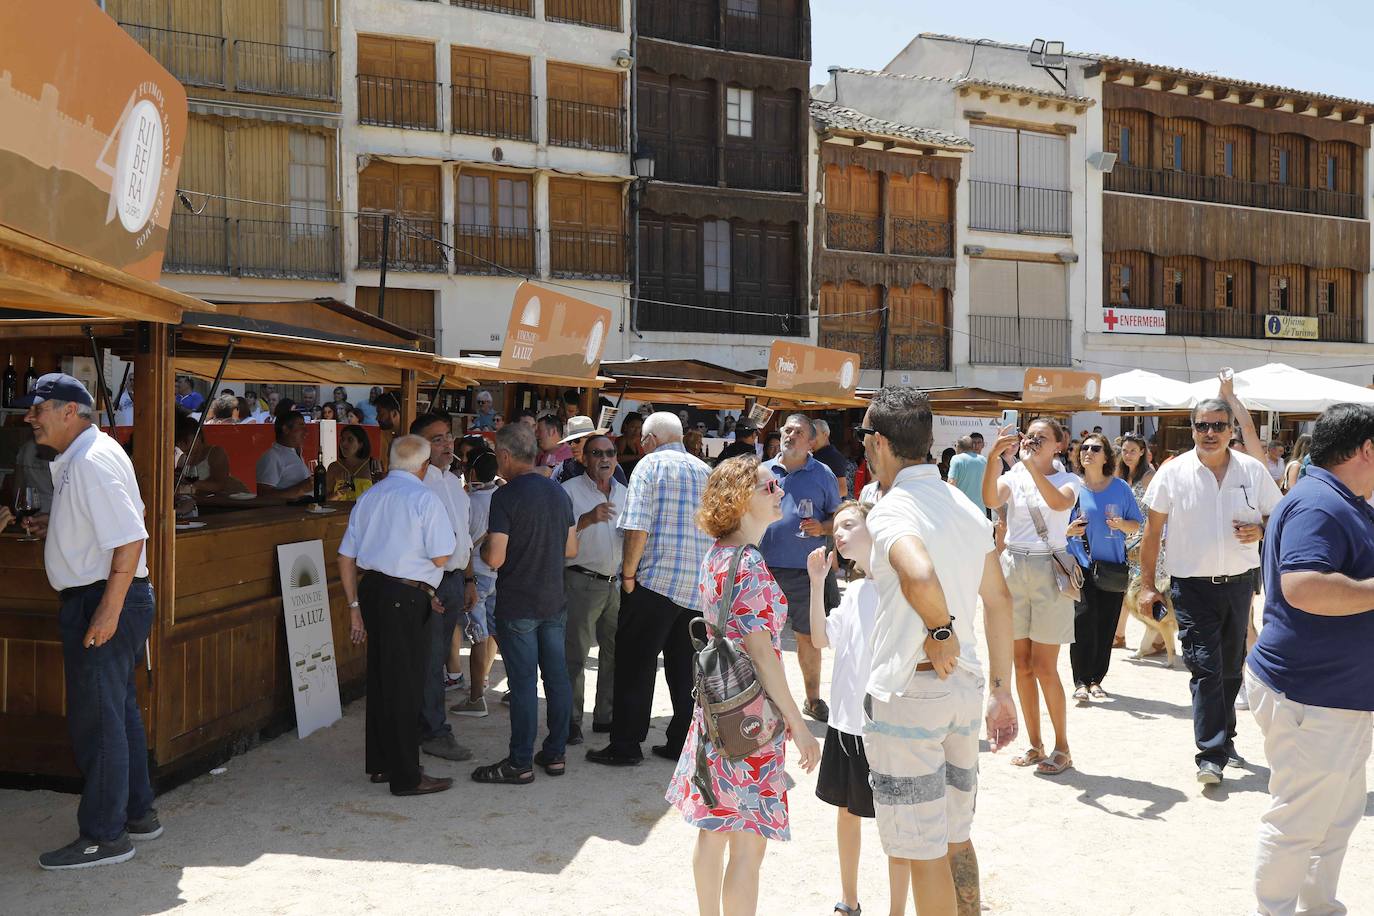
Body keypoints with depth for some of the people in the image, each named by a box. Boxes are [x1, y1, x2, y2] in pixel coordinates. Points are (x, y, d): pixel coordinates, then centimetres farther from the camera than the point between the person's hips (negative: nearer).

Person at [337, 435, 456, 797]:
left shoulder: (368, 497, 11)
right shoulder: (424, 499, -9)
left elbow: (346, 556, 13)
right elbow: (441, 557, -13)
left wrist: (354, 605, 18)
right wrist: (451, 540, 10)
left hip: (370, 590, 7)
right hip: (406, 597, -7)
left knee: (379, 679, 17)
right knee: (405, 685, 0)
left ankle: (379, 764, 30)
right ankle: (406, 777, 7)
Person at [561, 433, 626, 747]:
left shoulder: (624, 493, 14)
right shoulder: (570, 490, -4)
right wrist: (588, 519, -26)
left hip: (616, 582, 6)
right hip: (581, 581, -6)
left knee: (616, 651, 10)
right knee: (575, 656, -2)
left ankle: (606, 716, 23)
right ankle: (571, 721, 7)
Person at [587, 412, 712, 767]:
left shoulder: (650, 465, -4)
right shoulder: (706, 471, 15)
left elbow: (637, 527, -14)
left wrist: (629, 574, -7)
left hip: (657, 579, -6)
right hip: (701, 586, 6)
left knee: (635, 663, 2)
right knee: (685, 666, 13)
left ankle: (625, 746, 5)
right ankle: (683, 743, 18)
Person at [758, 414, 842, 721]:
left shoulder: (822, 474, 3)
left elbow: (839, 517, 7)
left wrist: (822, 528, -13)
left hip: (806, 571, -1)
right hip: (766, 567, 1)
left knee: (809, 637, 8)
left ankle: (813, 699, 23)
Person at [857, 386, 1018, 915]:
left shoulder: (891, 510, -16)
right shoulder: (966, 508, 8)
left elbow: (920, 576, -38)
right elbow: (999, 599, 11)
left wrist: (939, 630, -19)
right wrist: (1000, 689, 16)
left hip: (907, 693, -8)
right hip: (964, 686, 8)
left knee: (924, 852, 5)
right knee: (956, 838, 21)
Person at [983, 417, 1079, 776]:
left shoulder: (1067, 479, 1)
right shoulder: (1014, 476, 6)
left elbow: (1059, 502, -24)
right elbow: (991, 500, -16)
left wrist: (1031, 463, -30)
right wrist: (994, 457, -29)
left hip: (1049, 570, -3)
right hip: (1013, 567, 3)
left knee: (1044, 667, -3)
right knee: (1022, 665, 8)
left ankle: (1062, 747, 11)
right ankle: (1034, 744, 19)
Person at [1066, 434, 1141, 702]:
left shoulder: (1120, 488, 4)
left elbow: (1137, 525, 10)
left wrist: (1122, 524, -11)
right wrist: (1069, 531, -11)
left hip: (1113, 566, 2)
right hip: (1080, 566, -2)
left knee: (1106, 624, 5)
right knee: (1083, 619, -13)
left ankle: (1096, 679, 19)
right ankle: (1080, 682, -5)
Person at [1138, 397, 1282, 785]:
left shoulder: (1253, 470, 1)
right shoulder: (1173, 472, -5)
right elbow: (1152, 531, -1)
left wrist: (1260, 530, -13)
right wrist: (1147, 584, -2)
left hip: (1239, 582, 3)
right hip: (1193, 586, -3)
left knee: (1230, 667, 15)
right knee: (1205, 668, -8)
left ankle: (1223, 740, 31)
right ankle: (1211, 754, -5)